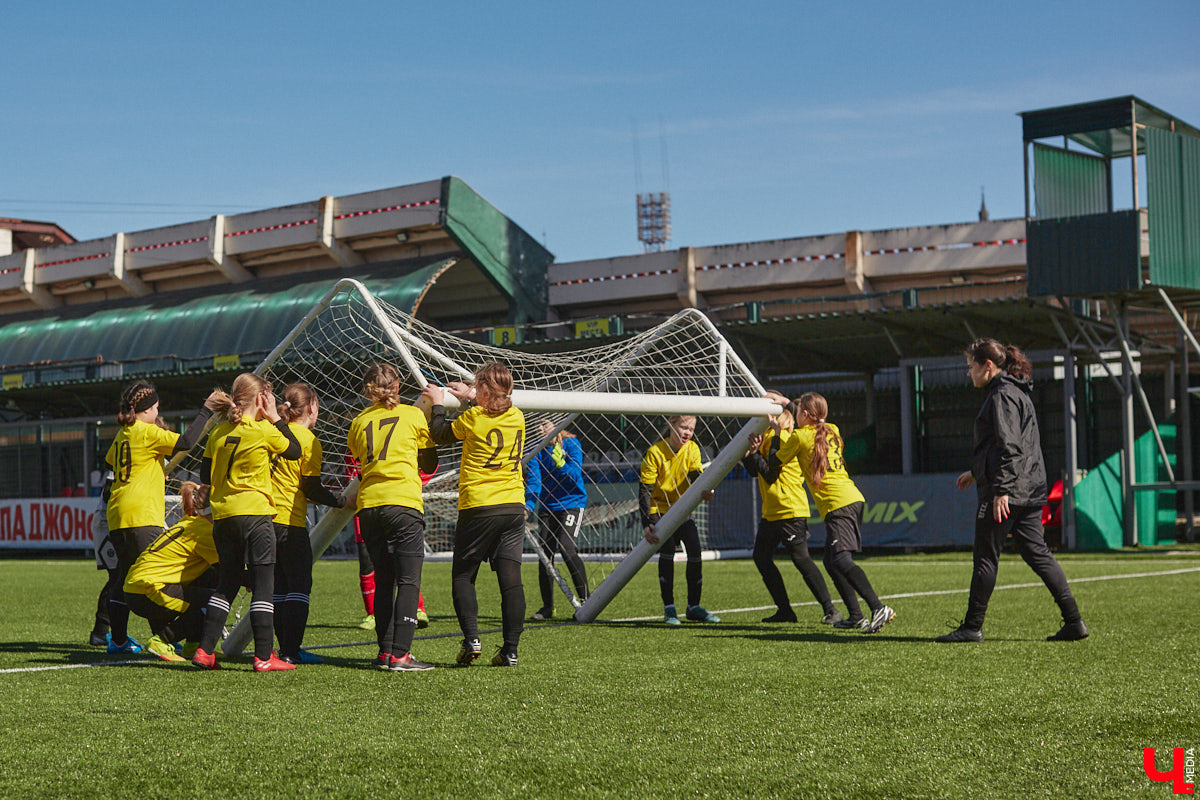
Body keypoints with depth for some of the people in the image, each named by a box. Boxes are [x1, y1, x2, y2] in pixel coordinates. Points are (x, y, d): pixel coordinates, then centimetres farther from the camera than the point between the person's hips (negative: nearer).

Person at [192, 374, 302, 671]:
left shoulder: (217, 433, 8)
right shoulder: (262, 430, -8)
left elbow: (206, 476, 13)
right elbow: (295, 451, 5)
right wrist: (276, 418, 8)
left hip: (223, 515, 6)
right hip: (255, 513, -6)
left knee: (226, 583, 14)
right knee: (263, 585, -3)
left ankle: (204, 650, 12)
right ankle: (264, 656, -5)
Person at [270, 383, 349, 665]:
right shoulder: (308, 440, -8)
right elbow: (311, 488, -10)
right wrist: (342, 501, 1)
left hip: (267, 518, 7)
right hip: (291, 521, -7)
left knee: (279, 586, 11)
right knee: (299, 586, -2)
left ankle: (285, 647, 12)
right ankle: (291, 651, -6)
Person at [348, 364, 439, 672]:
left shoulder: (359, 422, 14)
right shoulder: (413, 415, 6)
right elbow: (430, 464, 14)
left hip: (369, 505, 4)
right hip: (404, 502, -4)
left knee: (383, 581, 12)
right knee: (408, 582, -5)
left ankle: (385, 651, 11)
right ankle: (400, 654, -14)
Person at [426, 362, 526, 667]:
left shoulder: (473, 418, -7)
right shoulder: (517, 417, 6)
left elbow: (441, 434, 11)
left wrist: (438, 404, 25)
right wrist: (471, 398, 37)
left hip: (478, 507, -4)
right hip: (514, 506, 4)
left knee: (463, 576, 8)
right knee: (511, 579, 2)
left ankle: (471, 638, -6)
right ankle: (511, 650, -1)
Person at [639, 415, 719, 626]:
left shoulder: (692, 449, -4)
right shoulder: (655, 452, -17)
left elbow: (696, 476, -17)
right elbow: (644, 490, -18)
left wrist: (705, 491, -42)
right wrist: (646, 524, -27)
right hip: (659, 510, -4)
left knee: (695, 549, -9)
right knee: (667, 549, -22)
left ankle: (694, 607, 5)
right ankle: (669, 608, -16)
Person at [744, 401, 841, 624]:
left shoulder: (778, 437, -13)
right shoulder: (768, 437, 16)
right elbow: (755, 470, 17)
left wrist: (753, 453, -17)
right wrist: (747, 454, 1)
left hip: (790, 510, -10)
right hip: (771, 512, 10)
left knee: (801, 559, -12)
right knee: (761, 558, 9)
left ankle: (830, 610, -10)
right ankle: (784, 610, 15)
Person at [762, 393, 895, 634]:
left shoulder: (799, 437, -2)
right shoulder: (832, 430, 18)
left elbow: (773, 463, 10)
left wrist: (776, 433, 24)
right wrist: (789, 404, 51)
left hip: (837, 504, -8)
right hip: (853, 498, 8)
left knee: (841, 560, -18)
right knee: (831, 561, 15)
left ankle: (878, 608, -34)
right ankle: (855, 616, 11)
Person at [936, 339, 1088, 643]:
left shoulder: (1002, 395, -11)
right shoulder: (1017, 392, 20)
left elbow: (1009, 447, -20)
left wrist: (1001, 489, -24)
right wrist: (976, 471, 34)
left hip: (1006, 492, -10)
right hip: (1030, 490, 10)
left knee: (985, 558, -2)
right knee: (1037, 553, 7)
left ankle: (972, 627, 4)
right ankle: (1073, 621, 2)